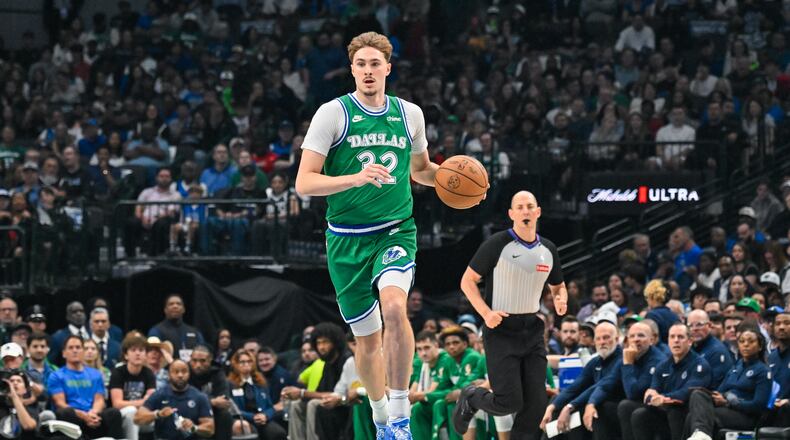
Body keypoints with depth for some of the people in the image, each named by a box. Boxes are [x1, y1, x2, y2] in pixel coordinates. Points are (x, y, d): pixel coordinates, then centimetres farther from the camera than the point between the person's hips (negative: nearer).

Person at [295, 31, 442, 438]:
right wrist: (356, 178, -26)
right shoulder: (333, 114, -5)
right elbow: (304, 183, -11)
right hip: (347, 238, -1)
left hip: (396, 230, 1)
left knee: (393, 306, -28)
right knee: (367, 337, 8)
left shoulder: (409, 114, 7)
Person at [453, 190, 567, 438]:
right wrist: (486, 313, -18)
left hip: (532, 331, 6)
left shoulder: (548, 250, 8)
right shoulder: (498, 245, -9)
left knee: (536, 403, -1)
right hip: (501, 330, -5)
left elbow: (558, 286, 23)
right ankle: (470, 399, 20)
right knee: (509, 401, -11)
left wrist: (560, 299, -1)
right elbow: (468, 281, -4)